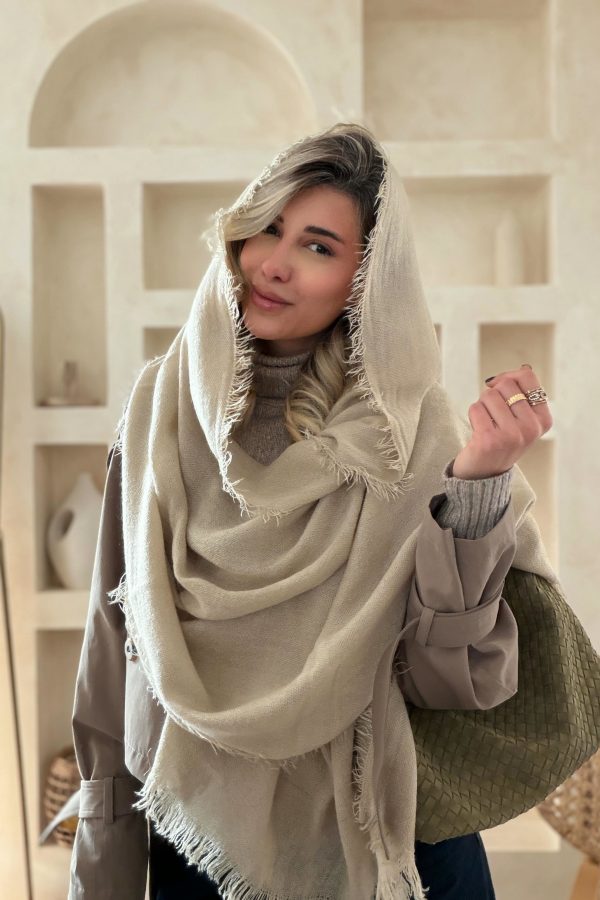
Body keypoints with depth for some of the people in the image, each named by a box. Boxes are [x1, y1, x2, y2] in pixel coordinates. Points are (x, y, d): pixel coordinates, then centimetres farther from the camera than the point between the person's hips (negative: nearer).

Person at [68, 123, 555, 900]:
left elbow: (449, 675, -16)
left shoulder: (409, 429, -13)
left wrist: (476, 483, -29)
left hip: (374, 823, -1)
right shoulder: (163, 404, -7)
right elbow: (119, 633, -3)